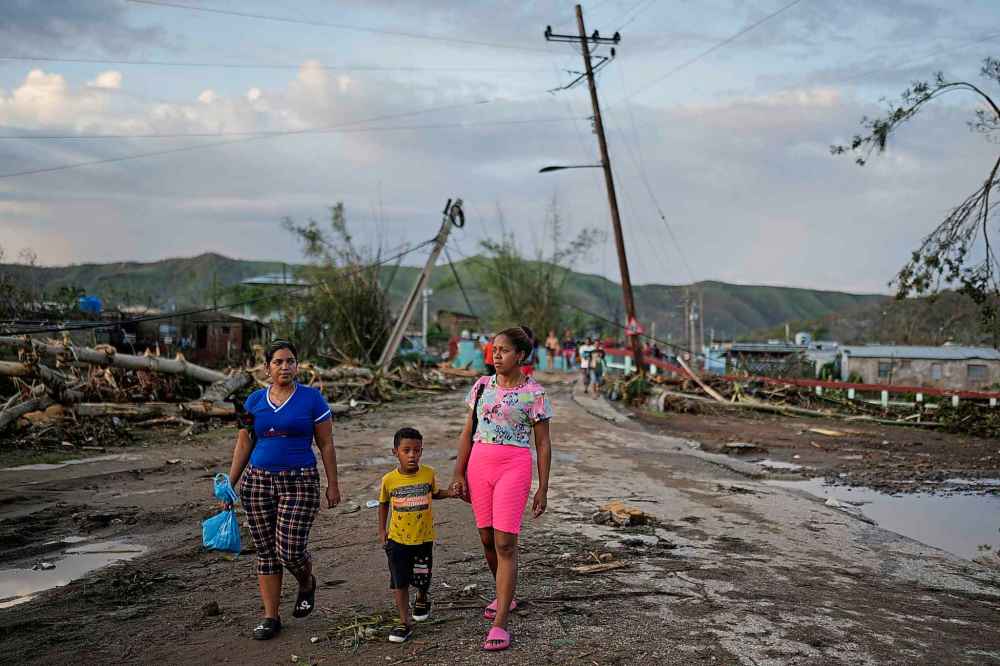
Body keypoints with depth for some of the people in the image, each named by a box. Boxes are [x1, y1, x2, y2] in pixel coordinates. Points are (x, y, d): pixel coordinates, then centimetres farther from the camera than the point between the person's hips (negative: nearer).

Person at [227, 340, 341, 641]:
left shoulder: (312, 398, -1)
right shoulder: (254, 401, 8)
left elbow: (326, 445, 1)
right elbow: (243, 445, 11)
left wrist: (333, 485, -1)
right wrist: (229, 484, 7)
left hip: (300, 482, -3)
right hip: (258, 481, 4)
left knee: (290, 550, -9)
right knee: (266, 551, 7)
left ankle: (307, 584, 25)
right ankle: (270, 617, 18)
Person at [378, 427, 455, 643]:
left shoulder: (428, 474, -8)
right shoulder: (389, 480, -10)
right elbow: (383, 504, 8)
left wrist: (450, 493, -6)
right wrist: (382, 530, 6)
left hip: (424, 538, 1)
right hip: (398, 539, -1)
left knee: (422, 578, 13)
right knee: (399, 582, -2)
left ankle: (422, 600, 46)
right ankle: (405, 623, 8)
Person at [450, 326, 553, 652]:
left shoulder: (534, 393, -4)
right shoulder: (482, 386, 7)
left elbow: (543, 445, -1)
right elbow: (467, 433, 10)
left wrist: (542, 489, -2)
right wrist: (459, 474, 4)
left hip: (514, 468, -5)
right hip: (479, 465, 5)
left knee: (505, 544, -10)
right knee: (487, 539, 13)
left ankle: (499, 624, -6)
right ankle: (505, 596, 36)